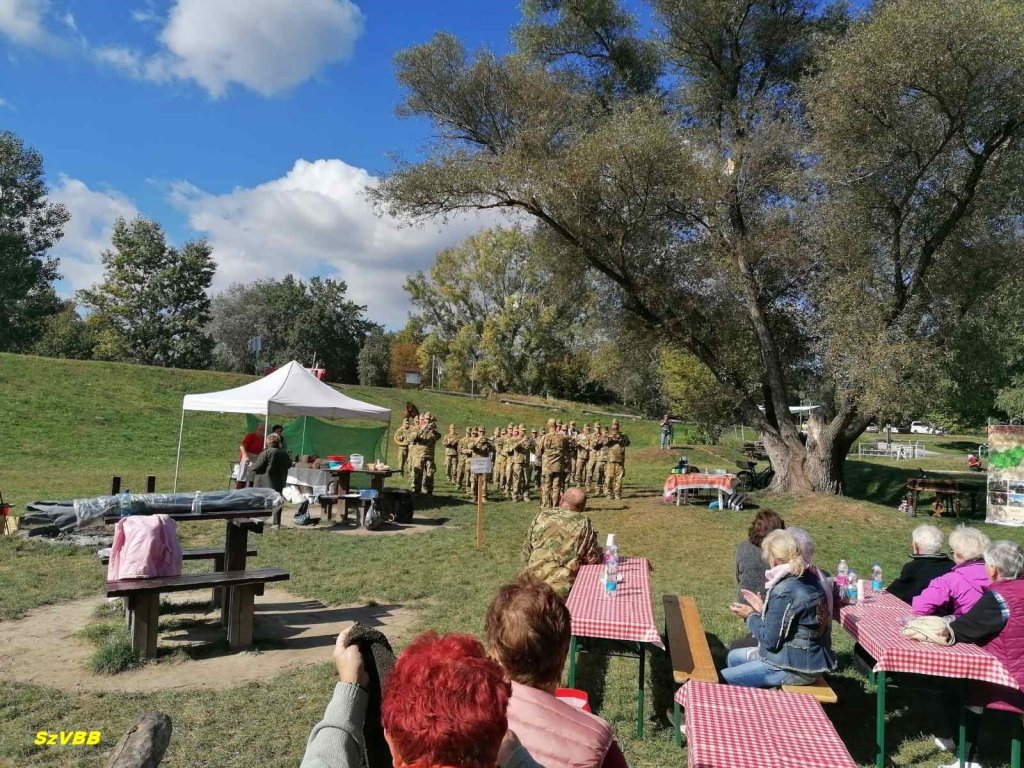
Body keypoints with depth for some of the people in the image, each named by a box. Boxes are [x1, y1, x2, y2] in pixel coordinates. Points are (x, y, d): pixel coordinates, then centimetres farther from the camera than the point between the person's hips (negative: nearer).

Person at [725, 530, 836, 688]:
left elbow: (770, 640, -19)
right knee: (733, 657, 23)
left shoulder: (783, 592, -25)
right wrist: (762, 609, 11)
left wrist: (750, 615, -5)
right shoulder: (810, 579, 2)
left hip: (794, 668, -10)